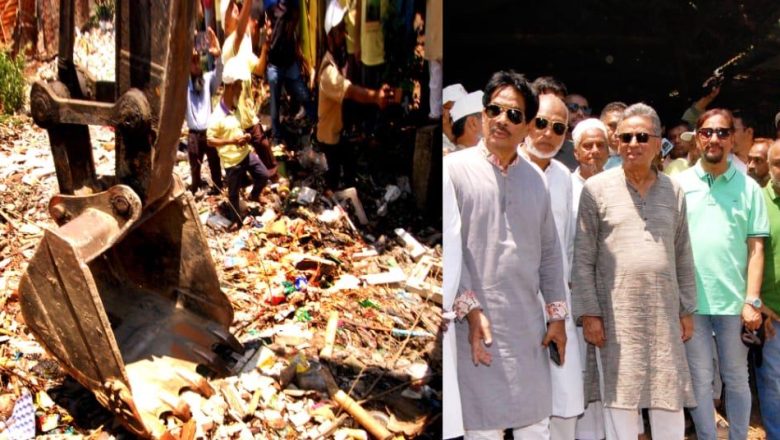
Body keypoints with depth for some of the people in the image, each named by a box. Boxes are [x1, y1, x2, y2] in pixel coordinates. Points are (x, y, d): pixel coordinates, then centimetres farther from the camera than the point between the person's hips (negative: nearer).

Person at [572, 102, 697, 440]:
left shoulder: (673, 191, 9)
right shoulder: (597, 189, -2)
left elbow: (683, 256, 13)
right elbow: (583, 258, -3)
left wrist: (687, 309, 9)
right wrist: (588, 313, -8)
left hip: (665, 314, 3)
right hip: (615, 315, -3)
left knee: (670, 402, 9)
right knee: (620, 400, 4)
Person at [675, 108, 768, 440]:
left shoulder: (748, 188, 3)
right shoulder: (678, 185, 4)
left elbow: (755, 247, 1)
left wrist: (752, 300, -6)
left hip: (734, 301, 0)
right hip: (690, 300, 0)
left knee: (736, 379, 11)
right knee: (700, 381, 8)